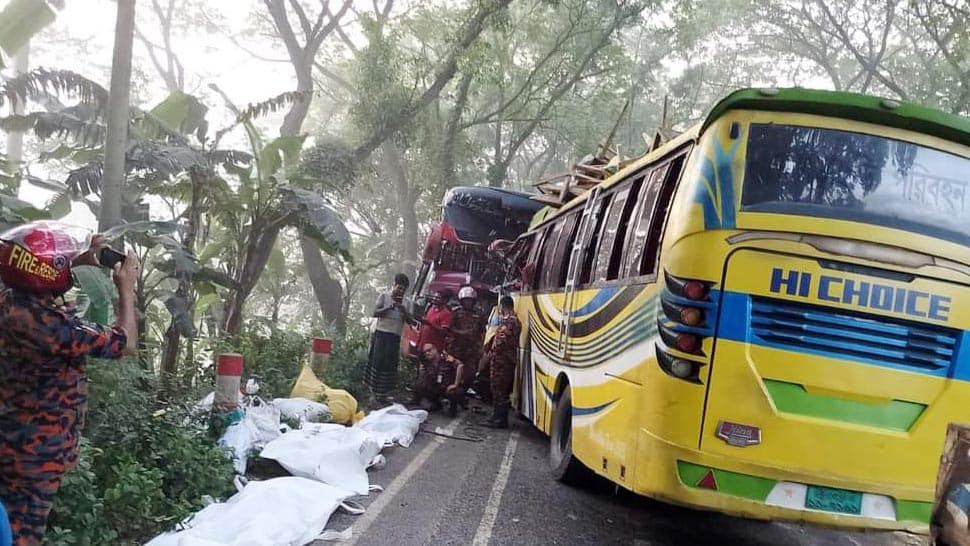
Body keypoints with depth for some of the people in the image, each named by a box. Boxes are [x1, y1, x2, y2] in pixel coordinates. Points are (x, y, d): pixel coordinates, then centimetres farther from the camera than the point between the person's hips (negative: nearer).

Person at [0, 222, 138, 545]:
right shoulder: (53, 324, -28)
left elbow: (36, 276, 25)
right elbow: (123, 343, -16)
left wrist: (81, 259, 15)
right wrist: (126, 289, -5)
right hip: (37, 452, -8)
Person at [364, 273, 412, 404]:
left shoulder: (404, 302, 13)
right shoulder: (384, 296, 2)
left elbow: (409, 320, 9)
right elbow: (375, 312, -4)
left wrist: (403, 309, -9)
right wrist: (390, 307, -15)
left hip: (395, 337, 4)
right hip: (382, 333, -4)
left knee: (390, 364, 3)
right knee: (378, 362, -6)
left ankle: (383, 393, 9)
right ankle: (374, 391, -2)